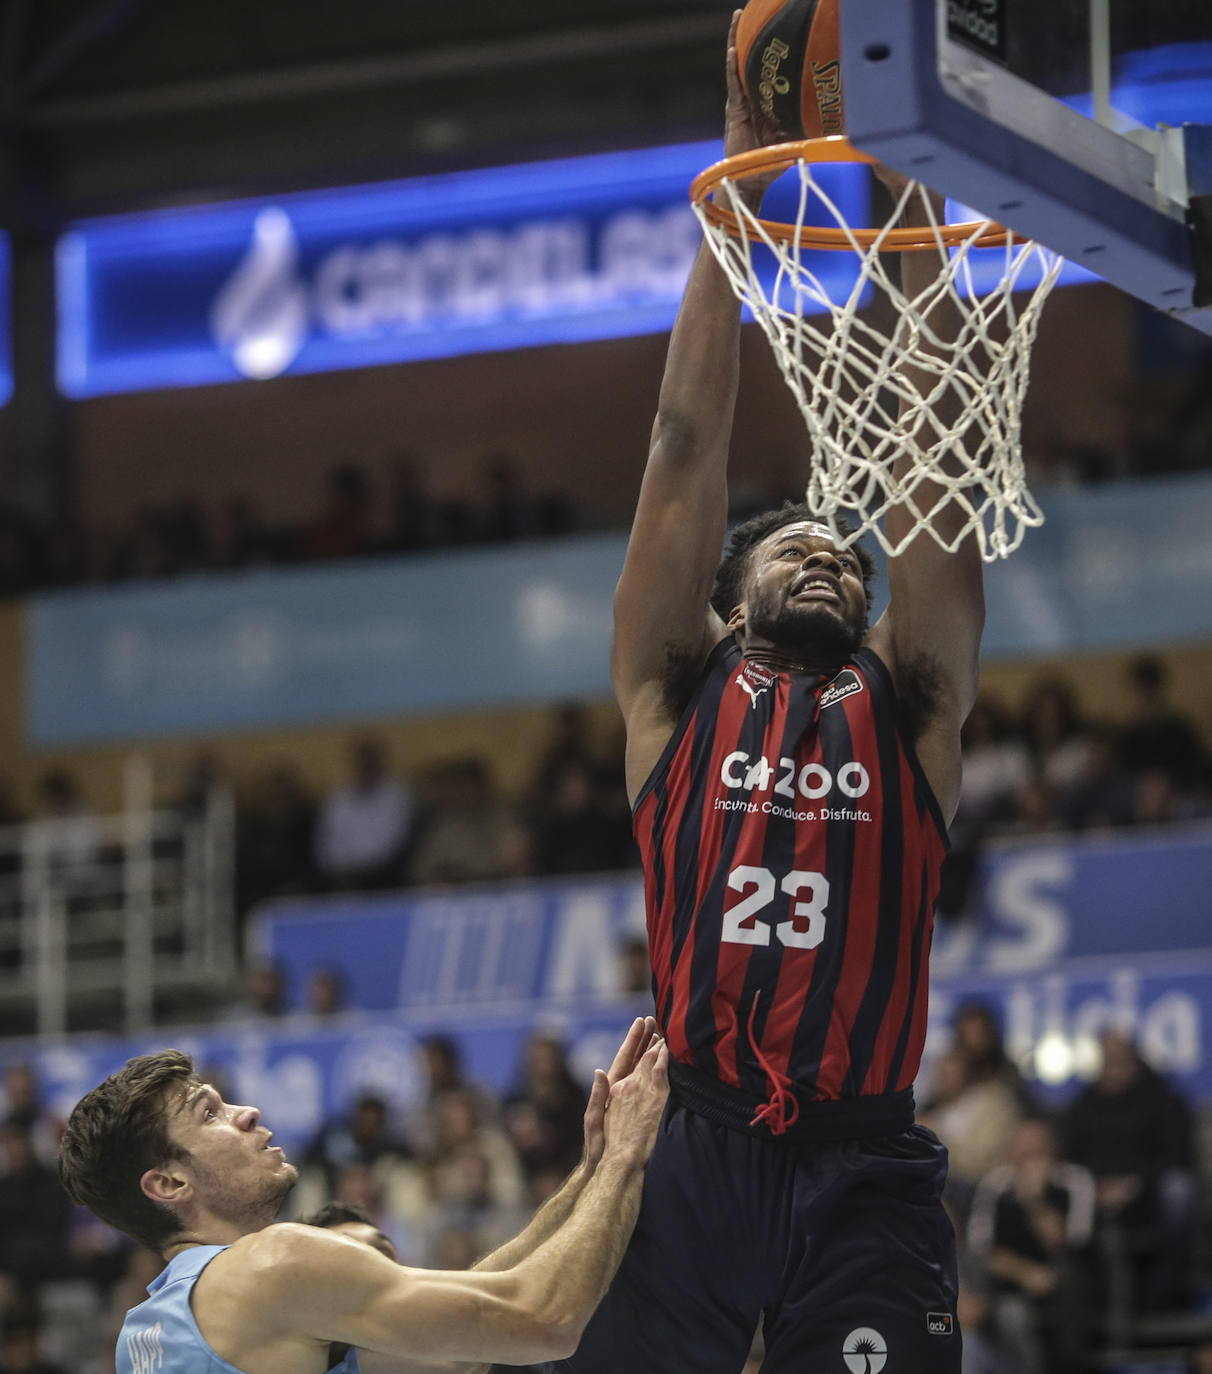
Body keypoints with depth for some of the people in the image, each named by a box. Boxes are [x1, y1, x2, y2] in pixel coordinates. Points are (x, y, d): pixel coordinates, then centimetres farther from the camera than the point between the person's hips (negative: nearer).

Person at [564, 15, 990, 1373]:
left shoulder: (909, 706, 16)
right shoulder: (679, 690, 14)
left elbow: (926, 461, 11)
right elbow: (689, 442, 11)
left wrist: (911, 205, 7)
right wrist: (736, 180, 8)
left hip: (864, 1168, 1)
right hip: (695, 1148, 0)